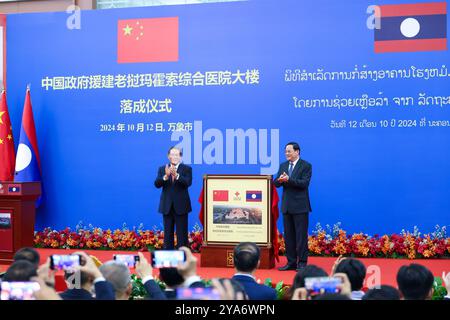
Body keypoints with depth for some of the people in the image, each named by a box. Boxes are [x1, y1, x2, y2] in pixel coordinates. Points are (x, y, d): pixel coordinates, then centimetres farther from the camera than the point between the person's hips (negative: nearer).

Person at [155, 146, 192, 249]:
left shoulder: (187, 169, 1)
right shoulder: (162, 169, 8)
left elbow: (188, 183, -16)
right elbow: (157, 184, -5)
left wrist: (176, 175, -32)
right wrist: (165, 176, -25)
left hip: (181, 206, -2)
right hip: (167, 206, 3)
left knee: (182, 234, 0)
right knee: (168, 233, 9)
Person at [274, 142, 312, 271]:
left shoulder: (306, 166, -5)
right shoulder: (283, 166, 12)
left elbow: (304, 183, -17)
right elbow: (276, 183, 7)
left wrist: (288, 179, -26)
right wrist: (280, 180, -17)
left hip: (300, 206, -6)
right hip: (287, 206, 6)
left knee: (301, 235, -3)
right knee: (288, 235, 9)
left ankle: (302, 262, 3)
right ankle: (291, 262, 16)